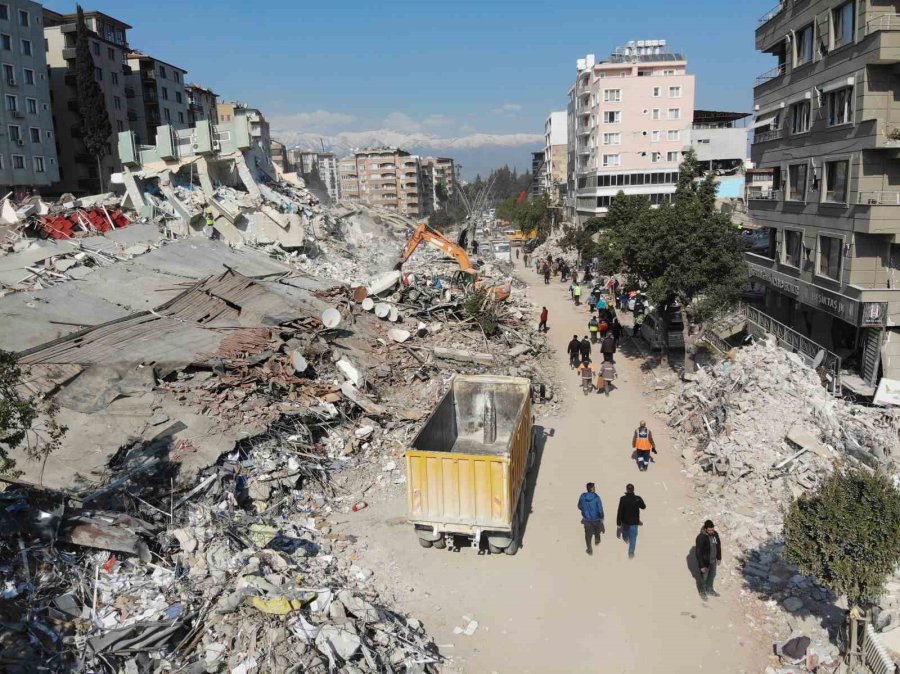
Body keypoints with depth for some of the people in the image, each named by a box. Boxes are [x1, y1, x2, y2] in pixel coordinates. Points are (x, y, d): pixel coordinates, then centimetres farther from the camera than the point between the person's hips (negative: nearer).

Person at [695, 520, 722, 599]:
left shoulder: (715, 534, -12)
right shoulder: (701, 538, -31)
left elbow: (718, 546, 5)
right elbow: (698, 553, -24)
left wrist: (719, 558, 11)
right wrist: (702, 566, -20)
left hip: (713, 560, 6)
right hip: (705, 561, -6)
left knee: (712, 575, 25)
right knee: (704, 577, 15)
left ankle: (709, 590, 48)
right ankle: (702, 592, 39)